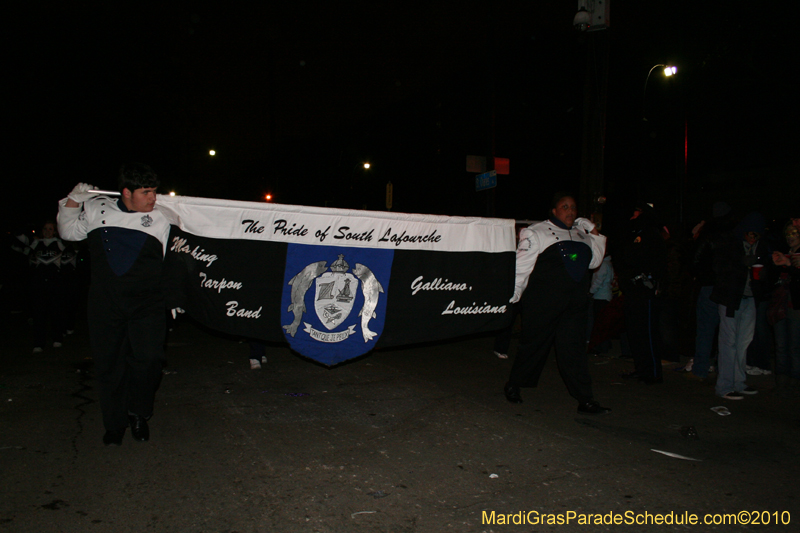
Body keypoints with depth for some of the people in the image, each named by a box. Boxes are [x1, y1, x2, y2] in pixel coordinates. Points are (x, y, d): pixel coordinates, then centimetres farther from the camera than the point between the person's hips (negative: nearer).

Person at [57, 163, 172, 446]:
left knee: (148, 359, -14)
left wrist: (174, 298, 15)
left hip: (146, 303, -1)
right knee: (108, 364, 7)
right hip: (105, 304, 2)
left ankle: (139, 414, 12)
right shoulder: (97, 210, 6)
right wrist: (72, 201, 14)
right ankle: (115, 423, 26)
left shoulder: (161, 219, 4)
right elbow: (69, 231, 23)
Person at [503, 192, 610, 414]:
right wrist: (513, 296, -5)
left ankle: (585, 400, 5)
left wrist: (595, 234, 15)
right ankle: (513, 386, 23)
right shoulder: (537, 232, -1)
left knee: (574, 350, 4)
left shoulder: (580, 235, 18)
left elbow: (594, 260, 24)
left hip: (575, 305, 5)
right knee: (533, 345, 4)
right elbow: (521, 266, -3)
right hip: (543, 303, -5)